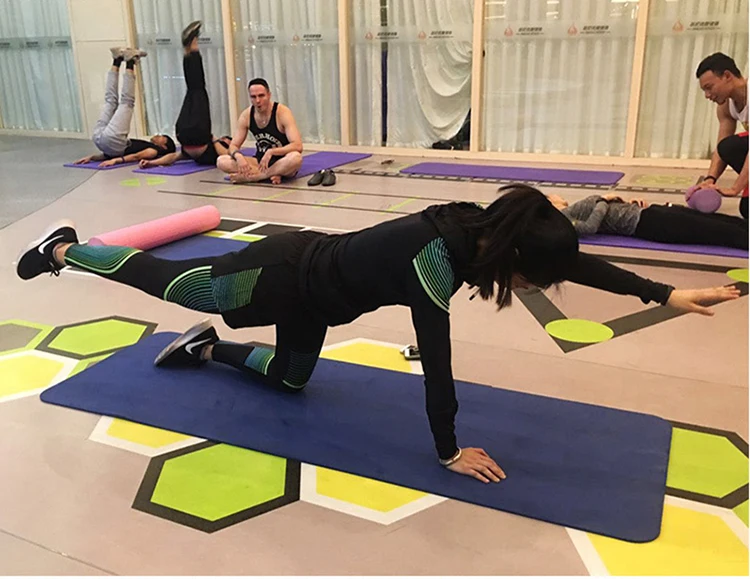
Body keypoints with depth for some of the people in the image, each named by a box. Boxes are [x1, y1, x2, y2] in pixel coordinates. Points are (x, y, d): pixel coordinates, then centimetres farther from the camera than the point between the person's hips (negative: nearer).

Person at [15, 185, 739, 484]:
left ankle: (206, 346, 38)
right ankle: (63, 247, 37)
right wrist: (449, 451, -21)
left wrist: (666, 293, -7)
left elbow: (572, 258, -7)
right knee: (163, 278, 15)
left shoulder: (478, 224, -12)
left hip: (310, 274, 7)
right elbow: (435, 359, -32)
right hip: (284, 275, -7)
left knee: (289, 379, 24)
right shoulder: (436, 260, -35)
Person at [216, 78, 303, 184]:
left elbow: (297, 146, -25)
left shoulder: (282, 112, -16)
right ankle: (271, 174, -25)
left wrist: (271, 152, -35)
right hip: (260, 161, 5)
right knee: (222, 161, -18)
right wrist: (238, 156, -24)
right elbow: (233, 146, 0)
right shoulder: (246, 115, -3)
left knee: (296, 157, -41)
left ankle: (252, 177, -27)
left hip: (282, 163, -4)